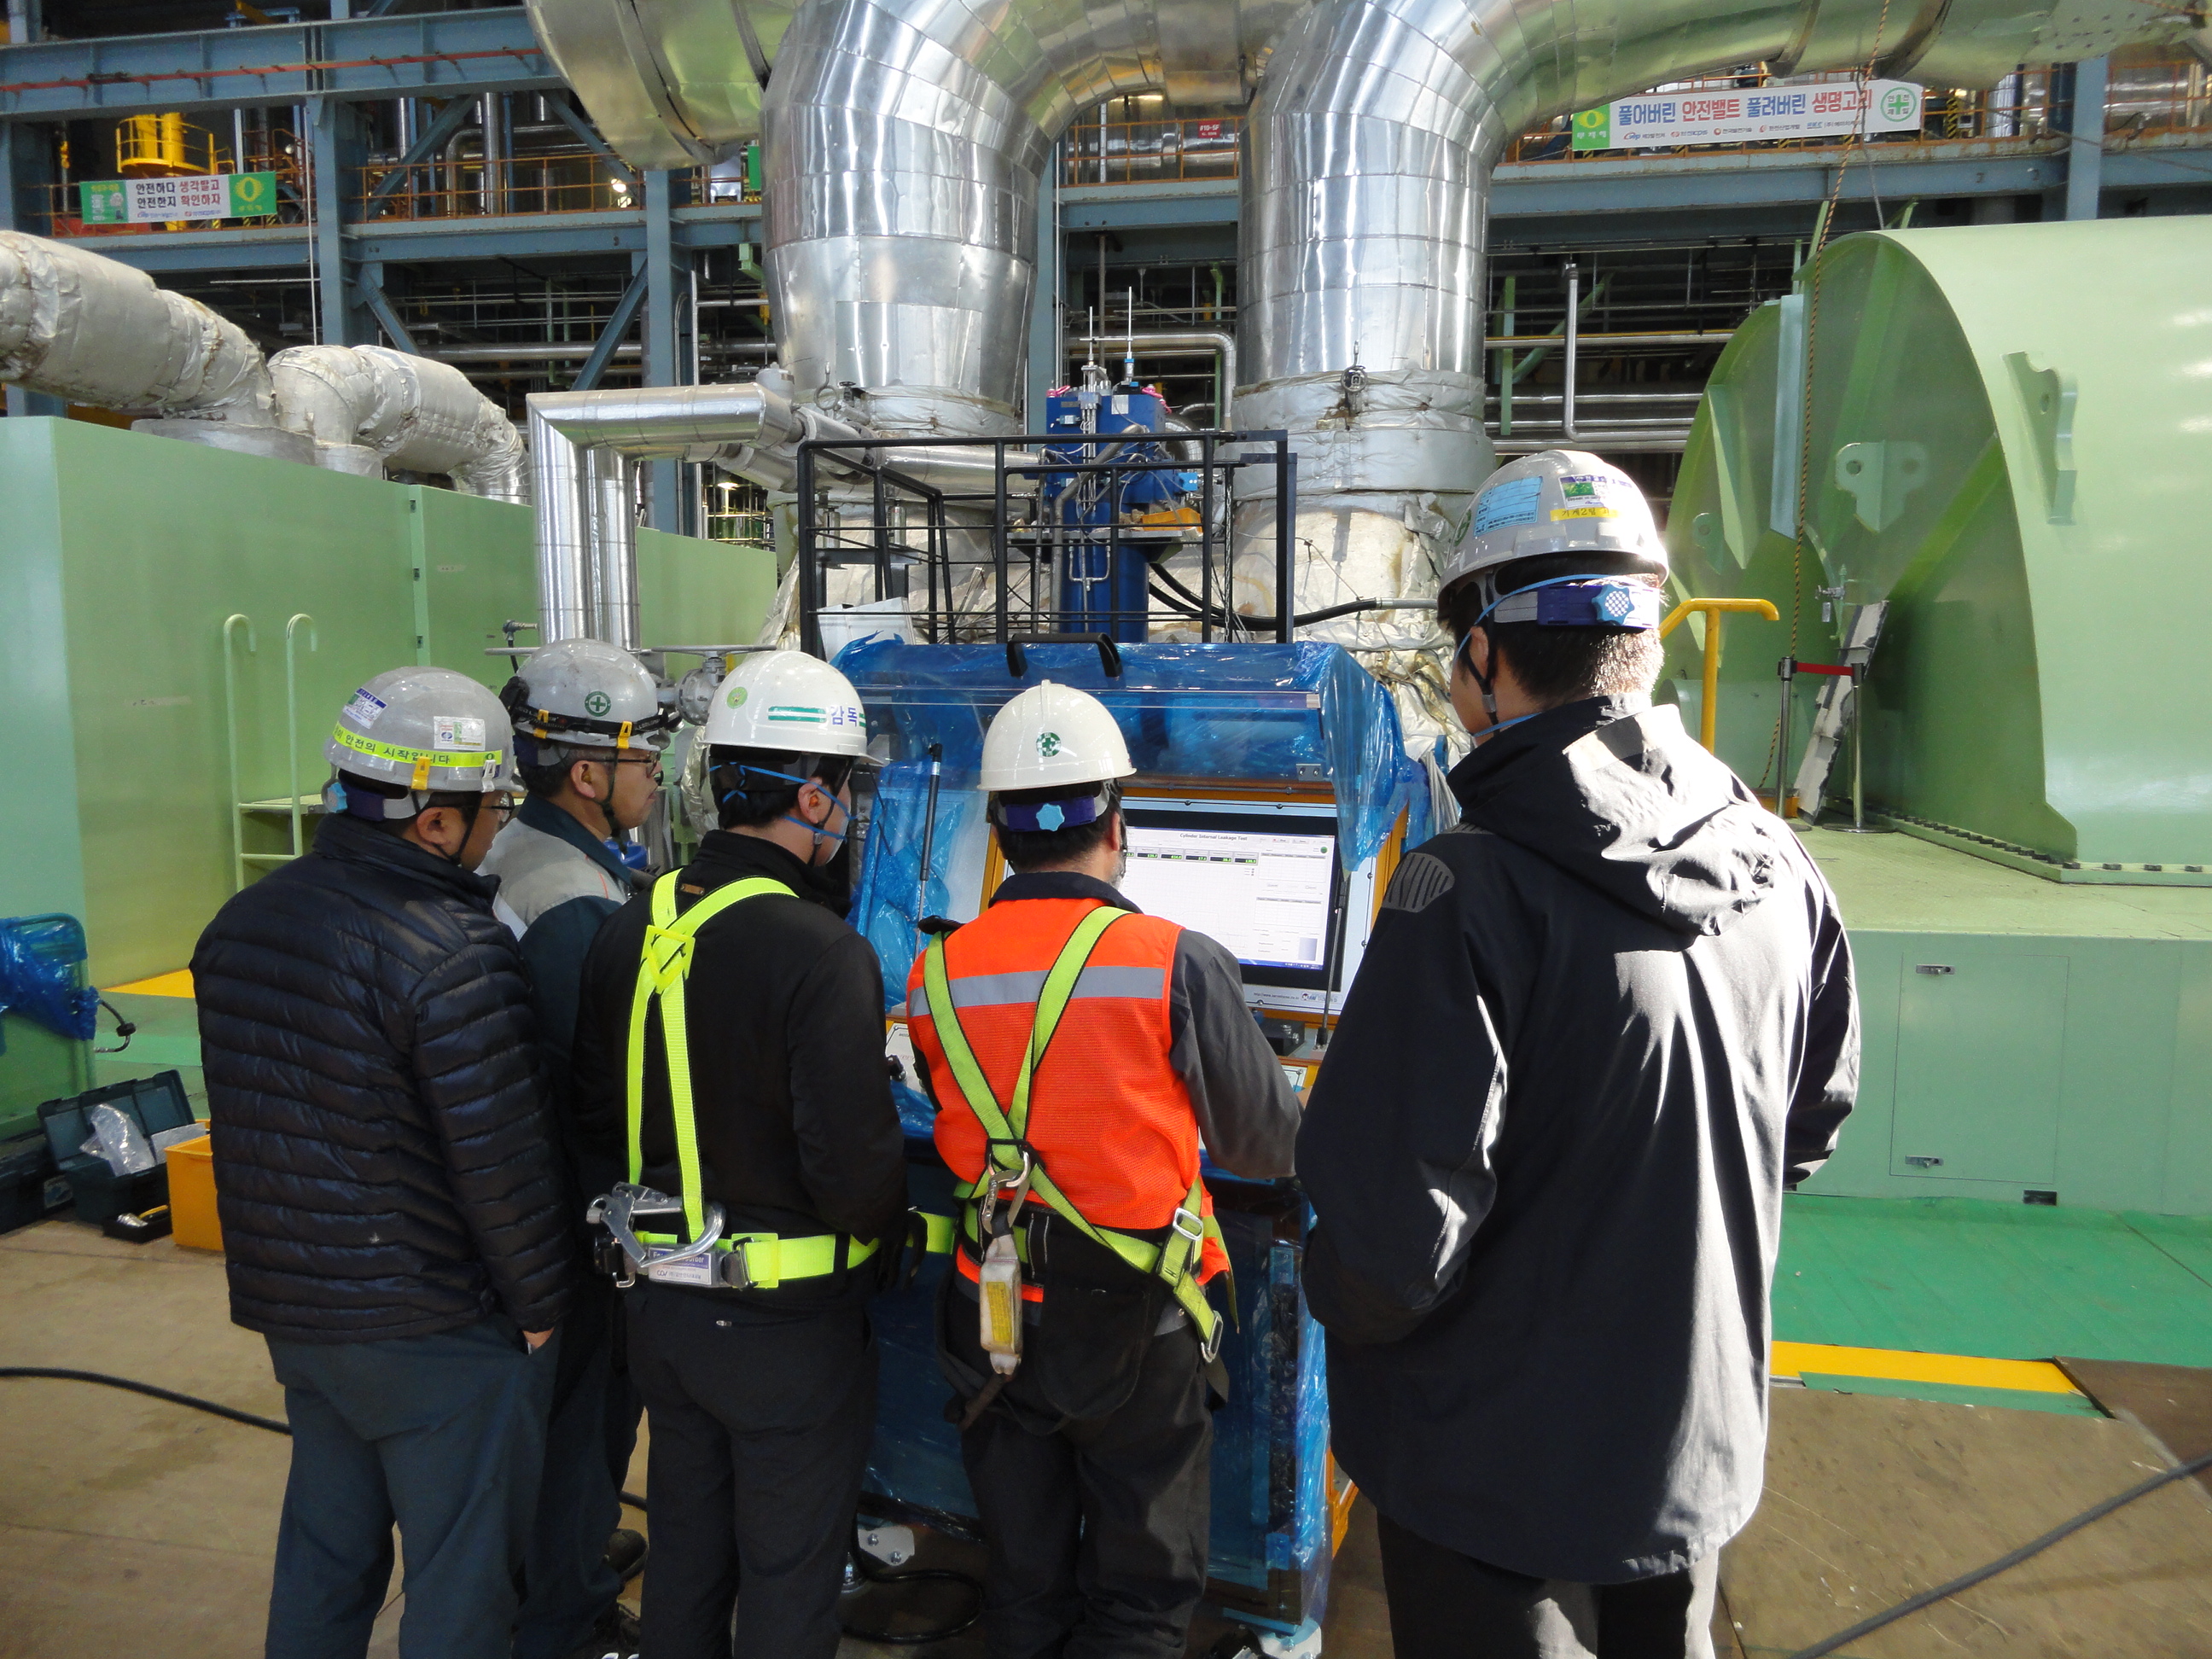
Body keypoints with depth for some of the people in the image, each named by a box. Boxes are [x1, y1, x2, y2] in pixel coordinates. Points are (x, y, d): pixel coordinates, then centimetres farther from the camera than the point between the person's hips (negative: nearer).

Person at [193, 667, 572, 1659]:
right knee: (460, 1575, 9)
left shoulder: (240, 921, 2)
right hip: (434, 1331, -8)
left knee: (325, 1549, 24)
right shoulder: (453, 953, -24)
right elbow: (502, 1163, -22)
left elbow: (247, 1116, 12)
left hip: (289, 1306, 8)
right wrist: (539, 1305, -8)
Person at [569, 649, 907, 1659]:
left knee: (685, 1547, 25)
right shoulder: (821, 954, -25)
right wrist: (882, 1237, -4)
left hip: (658, 1301, 7)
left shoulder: (630, 930, -2)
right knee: (790, 1573, 14)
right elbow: (856, 1168, -24)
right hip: (787, 1319, -6)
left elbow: (598, 1122, 6)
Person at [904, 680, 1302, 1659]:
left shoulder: (935, 978, -7)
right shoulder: (1178, 966, -18)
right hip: (1138, 1332, -3)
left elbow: (960, 1144, 5)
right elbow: (1269, 1147, -6)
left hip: (997, 1328, 4)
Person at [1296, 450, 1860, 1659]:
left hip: (1500, 1472, -6)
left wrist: (1336, 1292, -6)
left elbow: (1397, 1237, -28)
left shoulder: (1468, 893, -29)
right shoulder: (1778, 870, -6)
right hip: (1699, 1438, 6)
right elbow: (1810, 1129, 8)